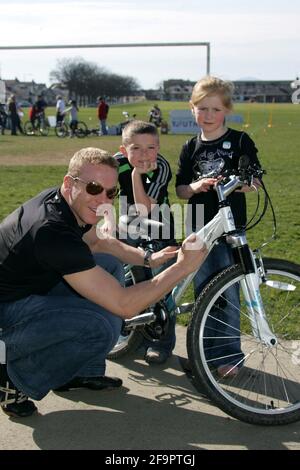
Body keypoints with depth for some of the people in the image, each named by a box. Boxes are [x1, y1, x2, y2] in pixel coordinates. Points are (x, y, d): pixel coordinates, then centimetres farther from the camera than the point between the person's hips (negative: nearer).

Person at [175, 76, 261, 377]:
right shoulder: (191, 148, 9)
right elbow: (180, 189, 8)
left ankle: (230, 353, 13)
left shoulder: (240, 141, -2)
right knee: (203, 291, 9)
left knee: (227, 292, -1)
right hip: (199, 227, 3)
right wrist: (195, 186, -13)